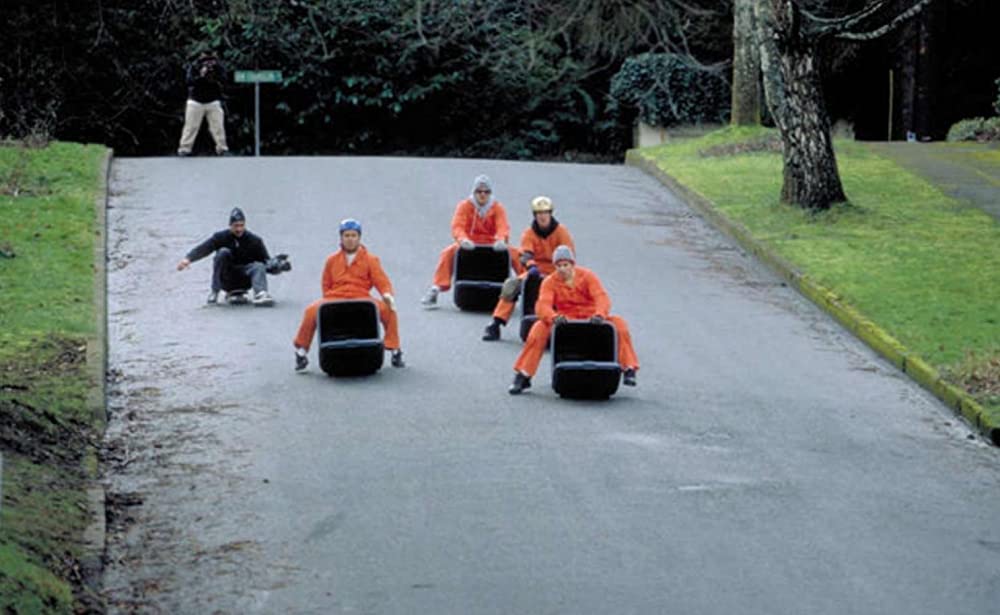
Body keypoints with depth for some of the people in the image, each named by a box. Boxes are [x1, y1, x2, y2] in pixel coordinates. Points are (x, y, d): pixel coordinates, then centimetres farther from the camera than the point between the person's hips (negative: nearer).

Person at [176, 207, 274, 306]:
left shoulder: (255, 241, -2)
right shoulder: (221, 237, -6)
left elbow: (266, 261, -2)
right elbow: (203, 249, -20)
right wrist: (188, 258, -39)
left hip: (245, 280, 1)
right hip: (226, 280, -1)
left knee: (259, 266, -28)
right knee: (223, 252, -25)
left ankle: (260, 294, -57)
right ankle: (214, 292, -22)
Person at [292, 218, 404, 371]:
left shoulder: (370, 260, 9)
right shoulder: (332, 260, 14)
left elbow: (381, 281, 0)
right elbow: (326, 285, 20)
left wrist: (387, 295, -21)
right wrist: (329, 301, 2)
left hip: (361, 299, -1)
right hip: (335, 299, 1)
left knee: (388, 309, -25)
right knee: (312, 311, -26)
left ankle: (395, 351, -8)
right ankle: (301, 352, -7)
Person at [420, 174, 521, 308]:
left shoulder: (497, 207, 0)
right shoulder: (464, 206, -3)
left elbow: (502, 226, -16)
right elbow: (457, 226, -16)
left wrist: (501, 240, -40)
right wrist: (463, 239, -40)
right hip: (469, 245, -1)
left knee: (516, 254, -22)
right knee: (448, 253, -29)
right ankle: (436, 288, -26)